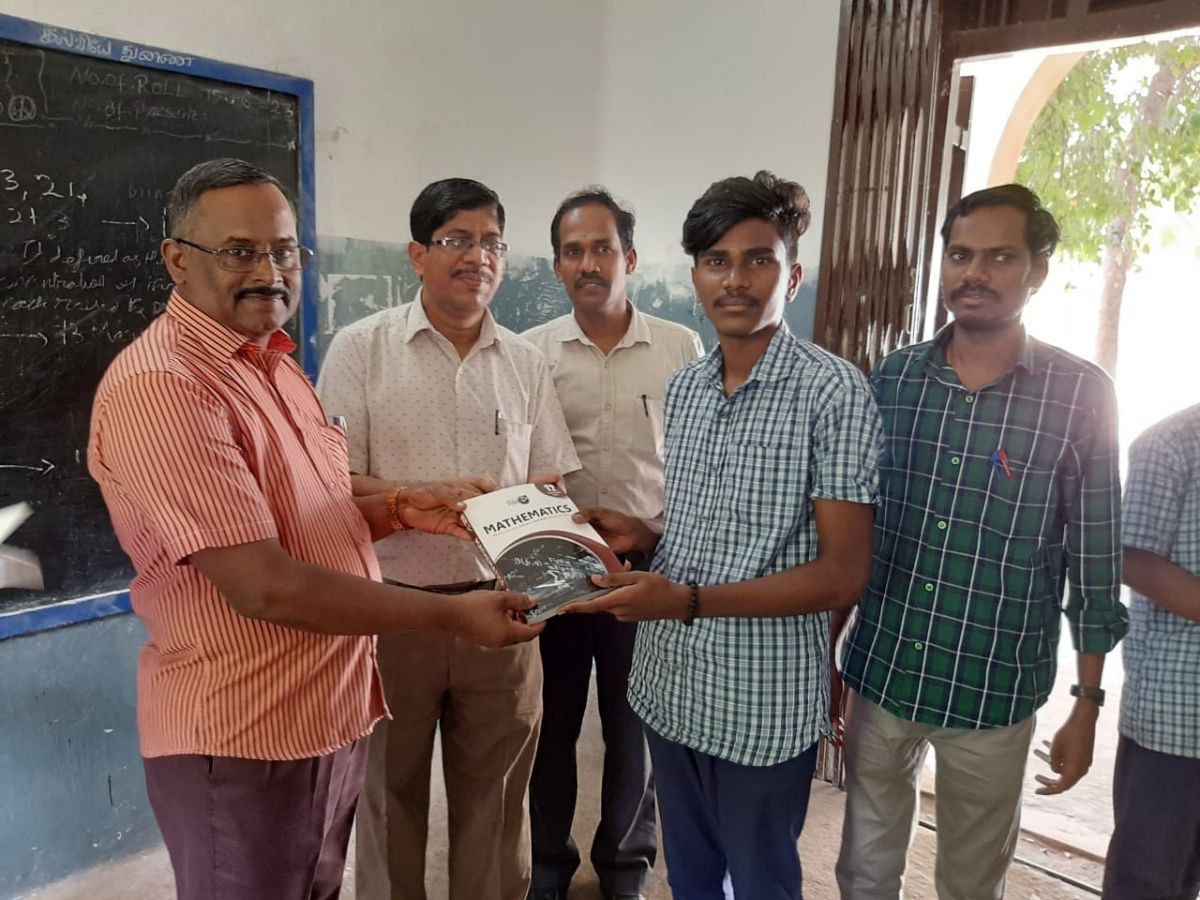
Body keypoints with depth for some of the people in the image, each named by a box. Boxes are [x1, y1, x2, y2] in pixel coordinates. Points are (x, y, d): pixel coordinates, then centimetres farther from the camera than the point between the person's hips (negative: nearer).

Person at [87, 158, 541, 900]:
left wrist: (396, 511, -2)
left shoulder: (273, 364, 9)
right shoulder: (159, 385, -21)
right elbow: (263, 587, -26)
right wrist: (452, 615, -20)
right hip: (241, 741, -8)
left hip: (332, 717, 9)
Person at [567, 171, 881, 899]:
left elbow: (843, 574, -18)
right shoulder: (682, 389, 5)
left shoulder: (835, 391, -15)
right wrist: (644, 537, -5)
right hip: (671, 686, 6)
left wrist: (688, 602, -25)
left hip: (763, 704, -5)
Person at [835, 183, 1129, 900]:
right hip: (878, 676, 2)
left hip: (995, 694, -2)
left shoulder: (1082, 395, -8)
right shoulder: (892, 378, -1)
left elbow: (1096, 564, -3)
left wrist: (1088, 705, 0)